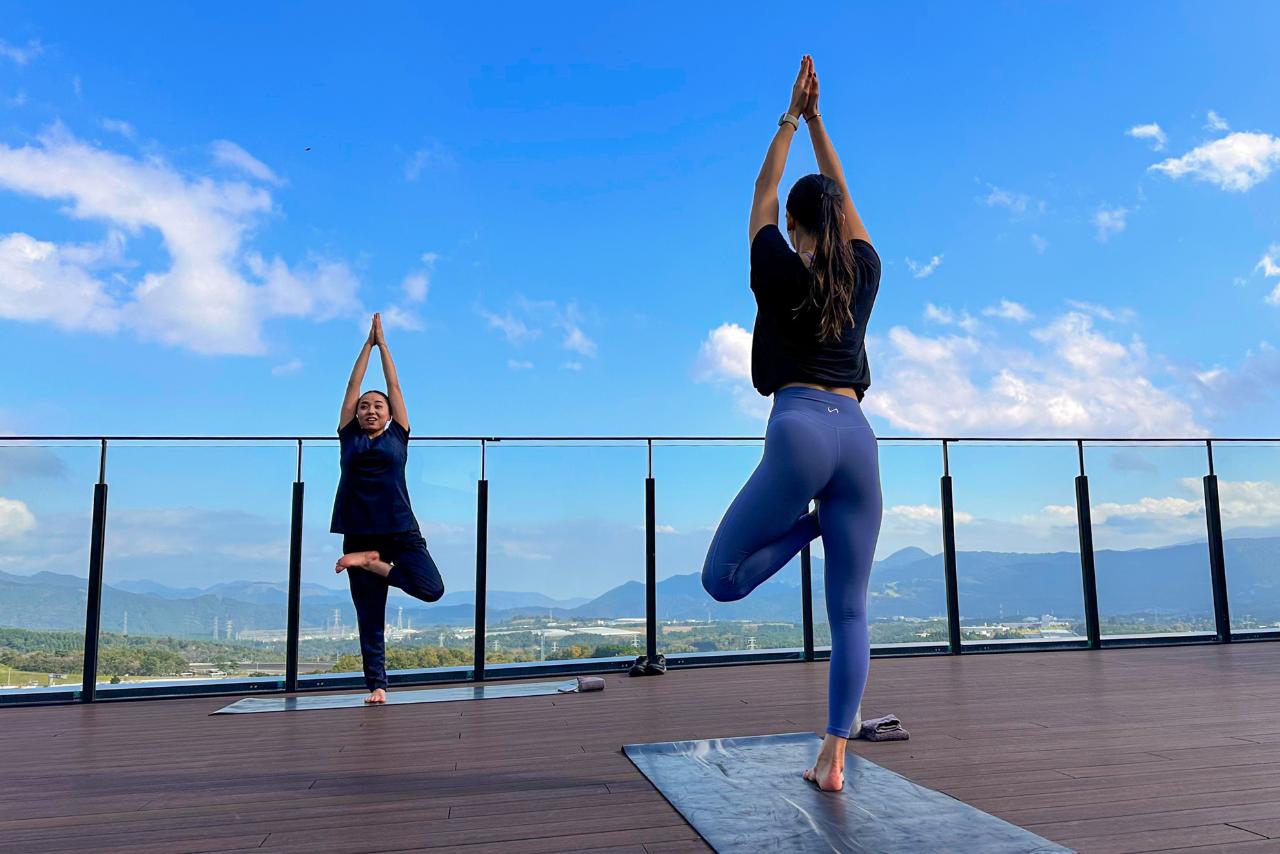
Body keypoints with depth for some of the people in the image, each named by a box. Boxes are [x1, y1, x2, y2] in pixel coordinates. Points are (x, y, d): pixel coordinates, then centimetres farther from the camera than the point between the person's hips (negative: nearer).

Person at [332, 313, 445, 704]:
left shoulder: (397, 436, 8)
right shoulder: (349, 438, 10)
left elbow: (395, 386, 11)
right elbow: (352, 387, 11)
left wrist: (384, 343, 17)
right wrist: (368, 344, 16)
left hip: (401, 531, 0)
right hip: (358, 534, 1)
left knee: (432, 589, -18)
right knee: (370, 619, 3)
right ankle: (377, 685, 13)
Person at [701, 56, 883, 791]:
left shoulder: (781, 272, 7)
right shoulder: (864, 274, 16)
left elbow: (764, 194, 21)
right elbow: (844, 198, 30)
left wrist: (792, 118, 28)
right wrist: (817, 121, 33)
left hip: (800, 429, -4)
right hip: (856, 435, 5)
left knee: (722, 579, 8)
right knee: (851, 613, 6)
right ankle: (833, 758, 3)